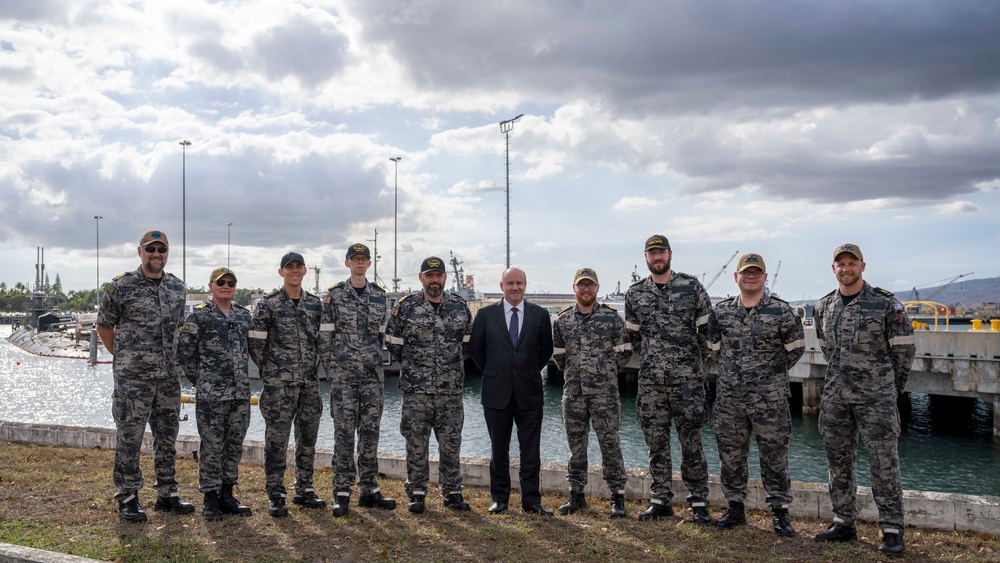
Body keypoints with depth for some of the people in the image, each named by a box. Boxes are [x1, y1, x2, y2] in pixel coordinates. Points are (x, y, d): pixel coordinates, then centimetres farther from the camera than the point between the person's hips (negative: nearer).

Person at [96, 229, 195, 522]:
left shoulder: (177, 287, 9)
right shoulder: (120, 287, -6)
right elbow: (104, 327, 2)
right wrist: (126, 358, 6)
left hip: (169, 377, 5)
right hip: (132, 377, -5)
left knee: (167, 437, 11)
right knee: (129, 437, 0)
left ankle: (167, 493, 22)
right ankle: (128, 498, 11)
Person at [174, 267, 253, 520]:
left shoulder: (244, 316, 11)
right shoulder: (199, 317, -4)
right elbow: (182, 350, -5)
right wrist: (200, 378, 1)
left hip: (241, 393, 5)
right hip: (211, 395, -5)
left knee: (234, 445, 10)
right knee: (211, 446, 0)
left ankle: (226, 495, 20)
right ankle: (210, 499, 9)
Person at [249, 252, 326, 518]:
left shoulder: (315, 304, 11)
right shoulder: (268, 304, -3)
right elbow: (256, 343, -2)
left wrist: (311, 367, 13)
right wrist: (271, 371, 0)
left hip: (310, 382, 5)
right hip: (279, 384, -5)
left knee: (308, 437, 11)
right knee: (276, 439, -3)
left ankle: (304, 491, 23)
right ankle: (275, 496, 5)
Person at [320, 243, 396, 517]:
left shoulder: (380, 296, 10)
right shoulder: (334, 295, 0)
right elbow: (326, 334, 1)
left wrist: (374, 362, 13)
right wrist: (331, 369, -1)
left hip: (373, 374, 3)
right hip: (343, 375, -3)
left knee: (370, 432, 6)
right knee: (344, 432, -2)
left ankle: (369, 490, 14)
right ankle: (342, 492, 6)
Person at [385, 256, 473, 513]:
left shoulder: (460, 306, 5)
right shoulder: (406, 306, -2)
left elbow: (467, 341, 16)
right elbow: (393, 342, 6)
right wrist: (413, 366, 9)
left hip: (451, 389, 2)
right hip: (415, 389, -2)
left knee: (451, 443, 7)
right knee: (416, 443, 3)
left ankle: (452, 493, 17)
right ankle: (416, 494, 14)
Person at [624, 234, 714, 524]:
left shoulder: (691, 286, 0)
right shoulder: (635, 293, 8)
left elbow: (708, 327, 6)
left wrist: (697, 358, 8)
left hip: (687, 378, -3)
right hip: (650, 380, 3)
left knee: (691, 442, 0)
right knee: (656, 442, 8)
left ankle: (698, 503, 9)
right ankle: (660, 501, 18)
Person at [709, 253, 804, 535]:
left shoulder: (781, 311, -4)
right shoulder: (722, 311, 4)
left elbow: (796, 348, 6)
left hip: (769, 398, -3)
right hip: (729, 396, 3)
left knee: (774, 455, 3)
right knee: (730, 454, 10)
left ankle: (779, 511, 15)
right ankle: (735, 507, 24)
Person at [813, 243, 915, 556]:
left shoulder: (886, 305, -6)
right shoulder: (823, 307, 8)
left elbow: (904, 350, 1)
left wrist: (891, 389, 8)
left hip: (876, 397, -5)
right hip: (835, 398, 5)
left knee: (883, 463, -3)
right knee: (838, 463, 10)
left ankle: (892, 532, 5)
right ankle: (844, 524, 22)